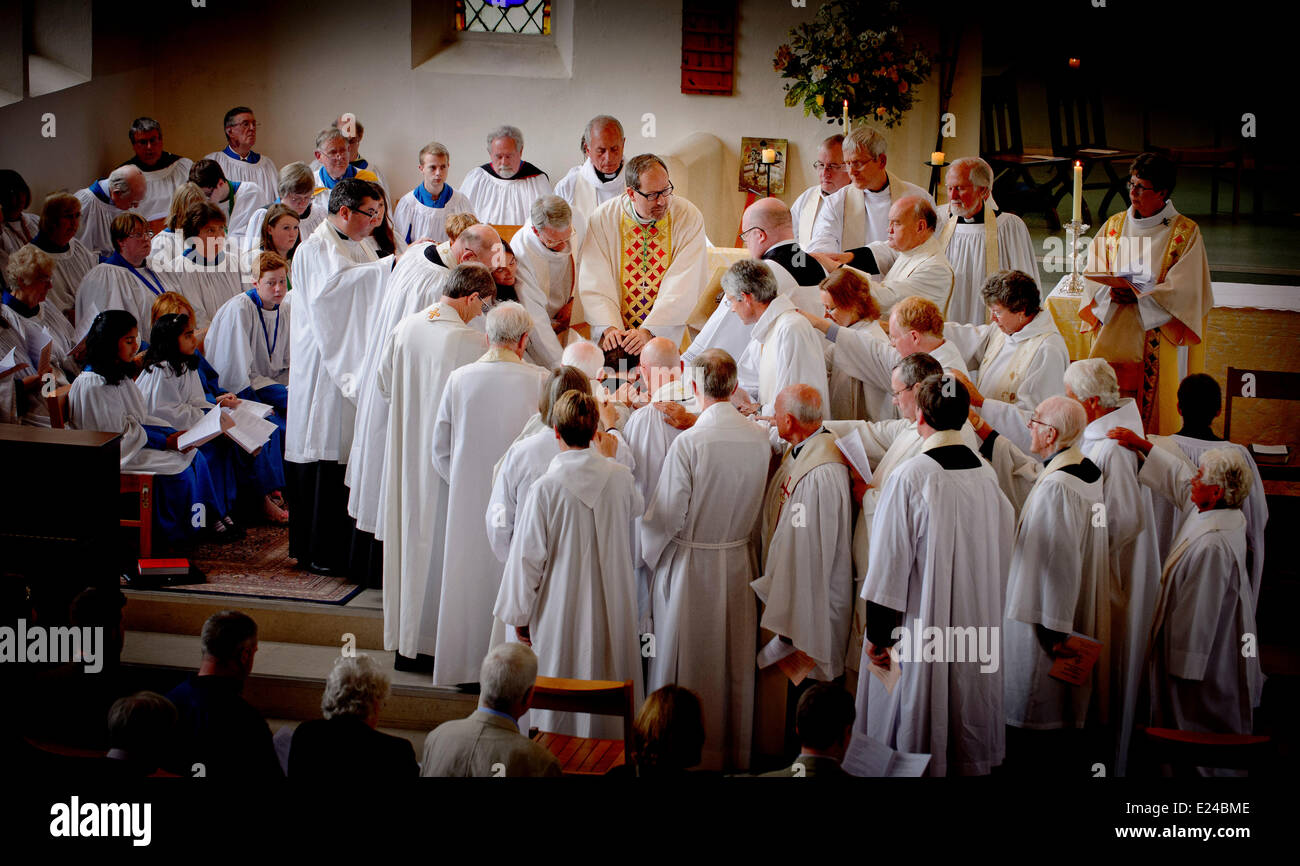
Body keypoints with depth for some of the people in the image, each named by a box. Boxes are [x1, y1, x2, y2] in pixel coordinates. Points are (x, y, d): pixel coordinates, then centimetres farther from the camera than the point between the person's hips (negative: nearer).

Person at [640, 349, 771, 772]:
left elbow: (666, 516, -16)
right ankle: (735, 754, 30)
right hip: (740, 562, 5)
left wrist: (648, 557, -1)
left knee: (689, 662, 9)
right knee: (735, 662, 17)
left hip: (691, 565, -5)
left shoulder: (688, 443, -22)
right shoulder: (760, 438, -7)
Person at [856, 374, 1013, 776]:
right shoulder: (987, 475, -1)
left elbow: (890, 563, -17)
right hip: (978, 627, 6)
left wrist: (878, 633, -10)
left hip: (922, 627, -5)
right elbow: (1002, 554, 8)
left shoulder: (909, 478, -18)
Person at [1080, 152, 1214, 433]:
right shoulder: (1114, 225, 11)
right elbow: (1094, 275, 8)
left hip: (1156, 334, -3)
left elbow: (1183, 289, -9)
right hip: (1112, 332, 3)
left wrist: (1139, 296, -20)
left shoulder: (1186, 233, -2)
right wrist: (1110, 293, -14)